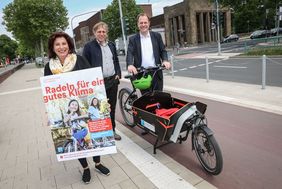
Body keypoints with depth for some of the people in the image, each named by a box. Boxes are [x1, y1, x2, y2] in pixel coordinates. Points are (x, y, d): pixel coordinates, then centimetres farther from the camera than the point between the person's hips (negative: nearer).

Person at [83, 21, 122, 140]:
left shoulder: (111, 45, 13)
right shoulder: (89, 46, -4)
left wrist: (118, 74, 8)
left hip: (113, 81, 5)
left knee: (112, 107, 13)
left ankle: (112, 130, 27)